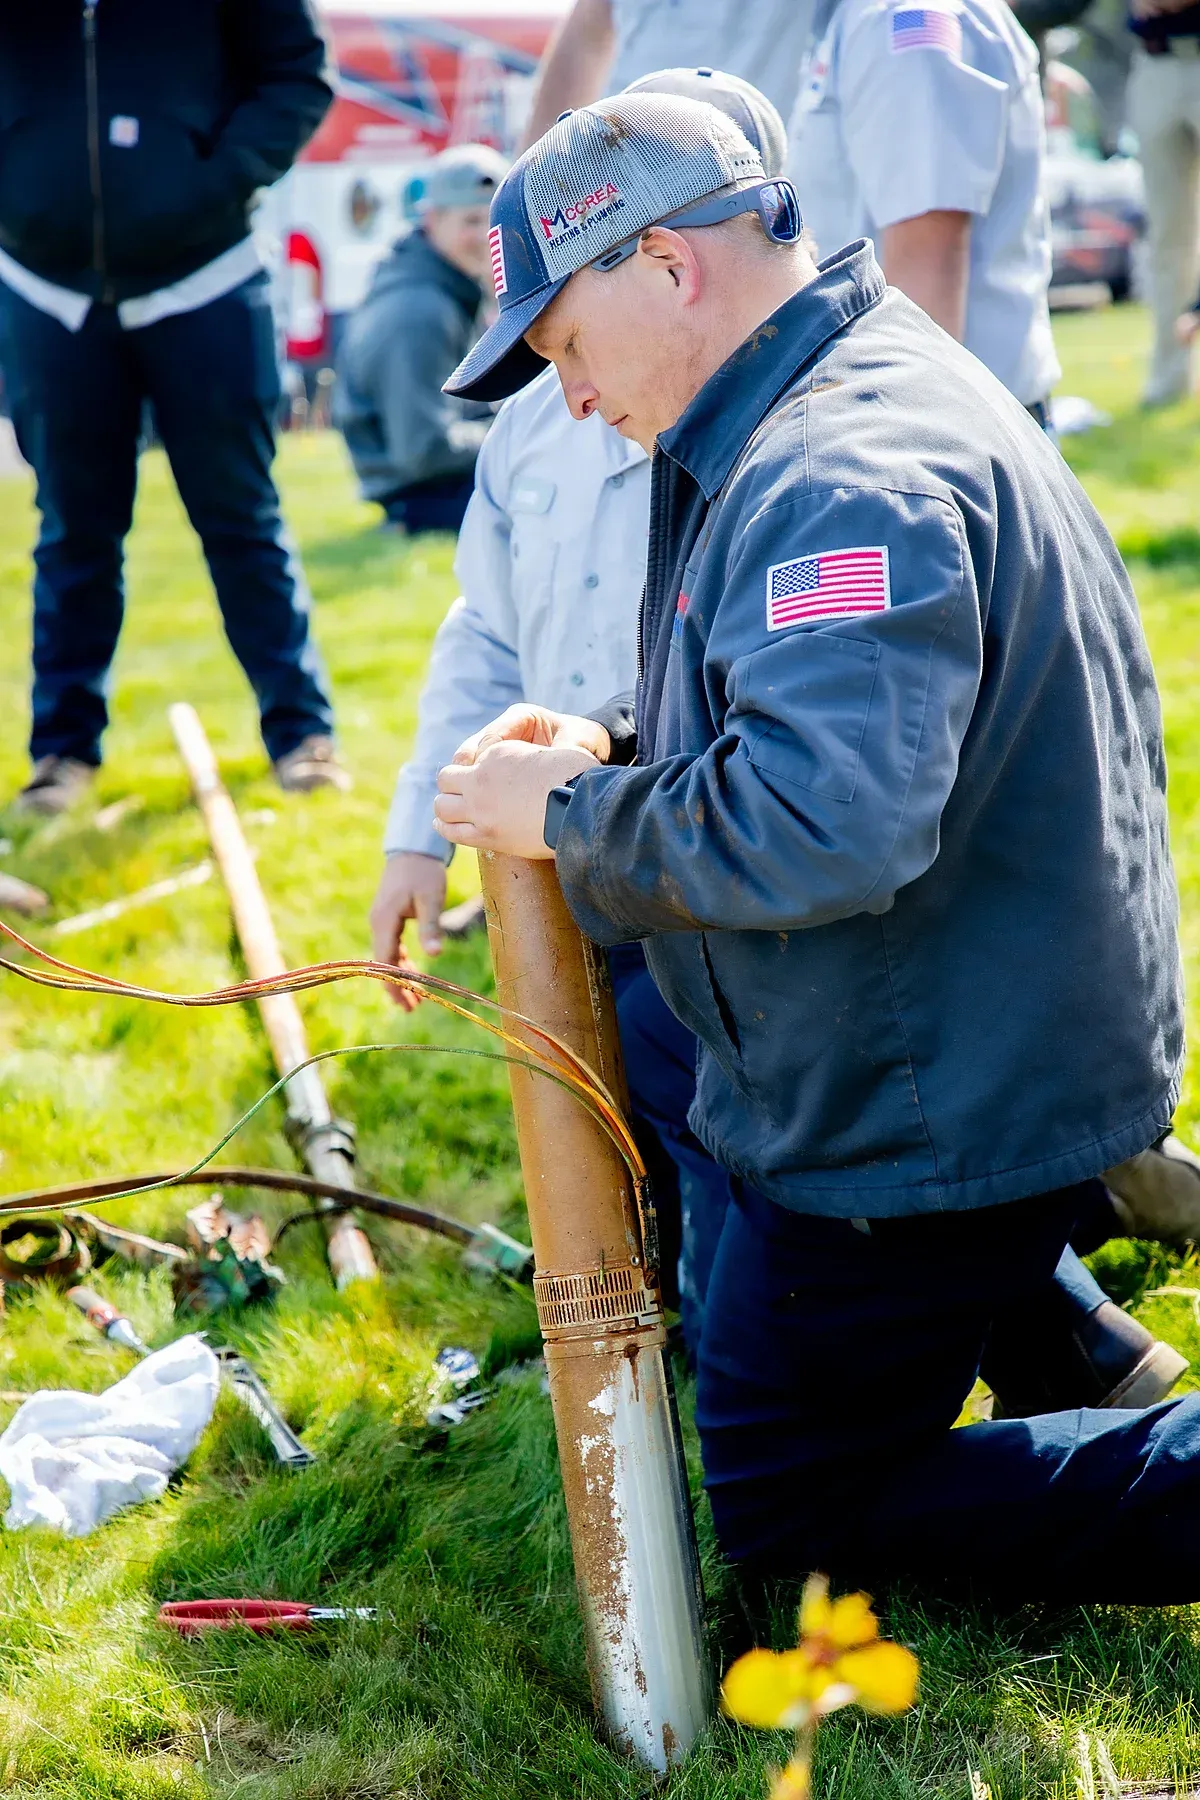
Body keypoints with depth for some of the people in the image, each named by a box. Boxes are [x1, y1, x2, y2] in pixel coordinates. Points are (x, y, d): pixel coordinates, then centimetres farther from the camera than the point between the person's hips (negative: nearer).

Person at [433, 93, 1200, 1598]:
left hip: (925, 1118, -10)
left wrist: (569, 818, -22)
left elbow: (821, 825, -40)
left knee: (781, 1506, 6)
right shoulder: (852, 391, 7)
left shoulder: (848, 477, -28)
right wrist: (612, 744, 3)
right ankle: (1047, 1300, 26)